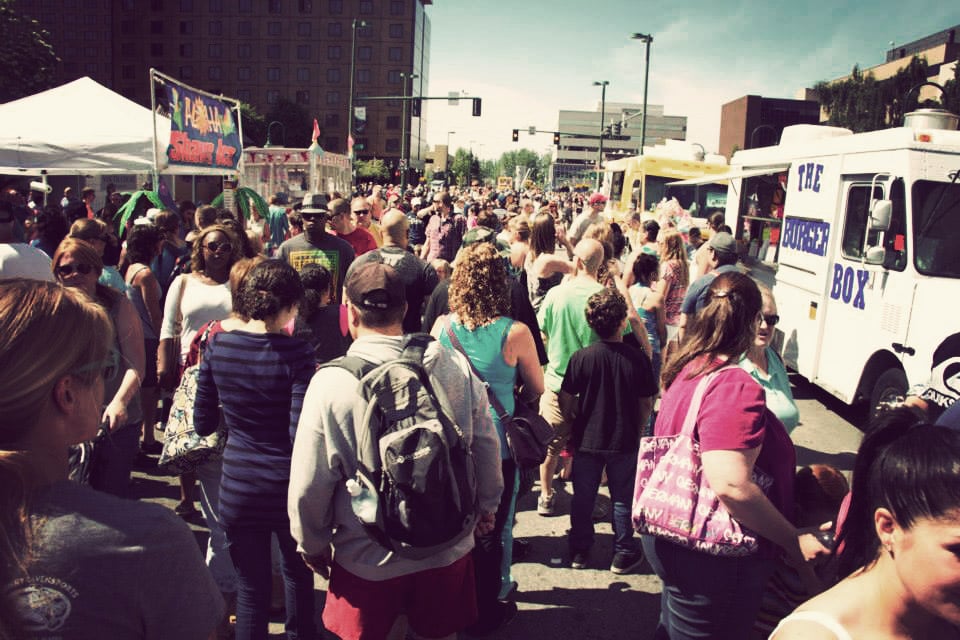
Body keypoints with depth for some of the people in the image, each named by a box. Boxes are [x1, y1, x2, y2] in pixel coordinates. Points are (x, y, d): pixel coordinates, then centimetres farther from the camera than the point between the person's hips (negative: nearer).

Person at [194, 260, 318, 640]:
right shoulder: (295, 354, -17)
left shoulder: (218, 344, -5)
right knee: (298, 575, 23)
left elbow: (203, 425, 2)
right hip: (287, 488, -2)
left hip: (238, 487, 2)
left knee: (250, 587, 16)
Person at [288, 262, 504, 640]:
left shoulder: (330, 382, -19)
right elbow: (486, 445, -2)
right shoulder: (455, 365, -12)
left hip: (368, 562, -2)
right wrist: (487, 505, 16)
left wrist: (312, 546, 5)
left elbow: (308, 485, -13)